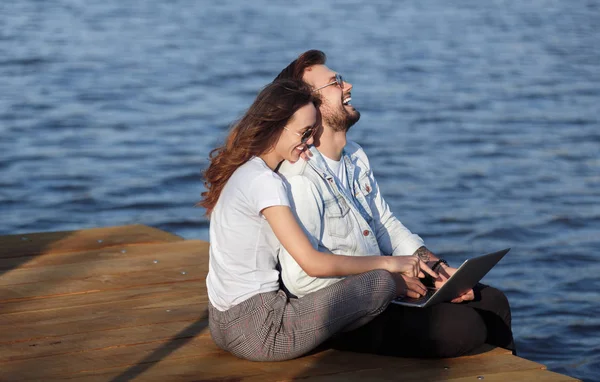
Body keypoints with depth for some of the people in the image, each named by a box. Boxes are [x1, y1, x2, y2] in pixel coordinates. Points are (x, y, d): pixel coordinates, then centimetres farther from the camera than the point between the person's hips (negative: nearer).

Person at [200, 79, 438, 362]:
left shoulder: (240, 171, 12)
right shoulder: (264, 182, -18)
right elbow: (313, 263, -20)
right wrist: (387, 263, -10)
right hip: (255, 330, -10)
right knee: (382, 282, -8)